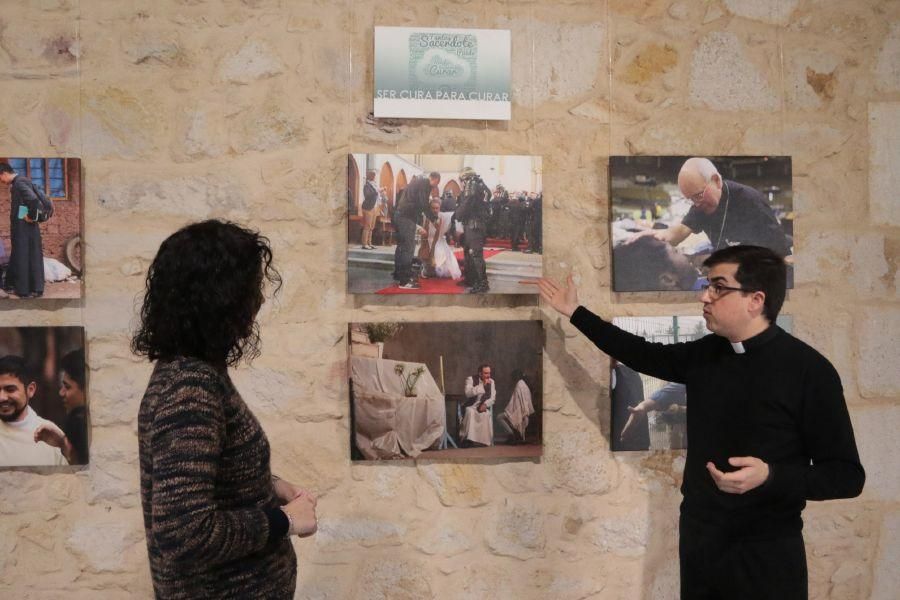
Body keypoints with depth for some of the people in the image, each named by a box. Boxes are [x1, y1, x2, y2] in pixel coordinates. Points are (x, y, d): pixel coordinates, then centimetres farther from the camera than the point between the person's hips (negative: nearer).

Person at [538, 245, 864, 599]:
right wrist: (575, 313, 18)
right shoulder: (704, 354, 3)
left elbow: (847, 474, -13)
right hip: (698, 542, 5)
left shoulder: (808, 370, -15)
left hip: (765, 554, -5)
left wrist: (770, 476, -28)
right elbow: (643, 354, 17)